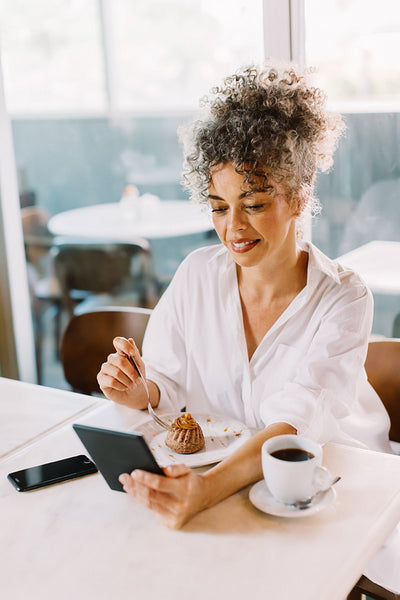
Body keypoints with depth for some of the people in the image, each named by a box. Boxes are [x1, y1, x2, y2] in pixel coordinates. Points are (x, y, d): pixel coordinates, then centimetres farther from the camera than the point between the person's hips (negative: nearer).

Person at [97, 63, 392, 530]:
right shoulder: (197, 274, -4)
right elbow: (167, 383, 4)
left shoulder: (343, 299, -16)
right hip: (214, 469, 3)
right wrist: (137, 391, -21)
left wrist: (208, 488, -46)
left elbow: (294, 426, -28)